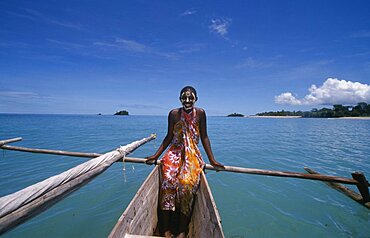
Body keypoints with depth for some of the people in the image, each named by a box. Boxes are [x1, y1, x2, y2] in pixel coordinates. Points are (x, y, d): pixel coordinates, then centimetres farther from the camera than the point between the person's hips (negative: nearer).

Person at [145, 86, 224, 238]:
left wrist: (212, 160, -2)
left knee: (187, 184, -19)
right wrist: (156, 155, 3)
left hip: (193, 156, 0)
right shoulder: (173, 114, -1)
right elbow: (169, 137, 6)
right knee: (168, 181, -20)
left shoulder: (200, 113, -3)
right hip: (174, 153, 1)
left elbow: (204, 137, 0)